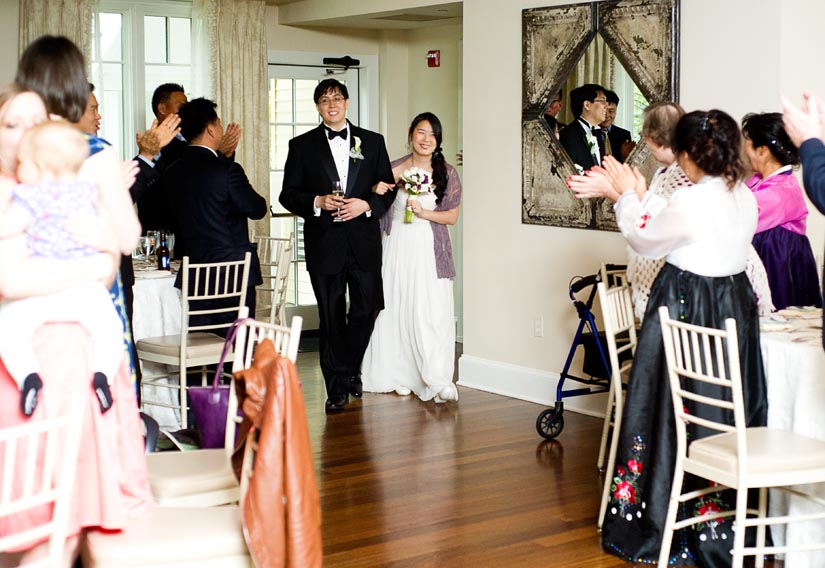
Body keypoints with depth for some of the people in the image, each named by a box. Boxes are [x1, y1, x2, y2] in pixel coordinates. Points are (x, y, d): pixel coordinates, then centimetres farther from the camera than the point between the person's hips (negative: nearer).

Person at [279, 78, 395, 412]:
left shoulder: (373, 142, 9)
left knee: (366, 311, 6)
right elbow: (288, 194, 3)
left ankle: (351, 370, 31)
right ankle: (337, 385, 14)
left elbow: (387, 189, 8)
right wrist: (317, 203, -15)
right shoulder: (302, 146, 5)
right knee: (331, 317, 3)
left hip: (364, 243, 2)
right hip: (324, 244, -1)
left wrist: (366, 205, -11)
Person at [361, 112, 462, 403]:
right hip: (399, 247, 2)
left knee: (432, 311, -11)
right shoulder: (394, 169, 5)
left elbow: (452, 216, 4)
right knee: (398, 310, 2)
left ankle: (439, 380, -12)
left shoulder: (446, 173, 3)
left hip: (430, 248, -2)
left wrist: (424, 212, -11)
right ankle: (404, 375, 13)